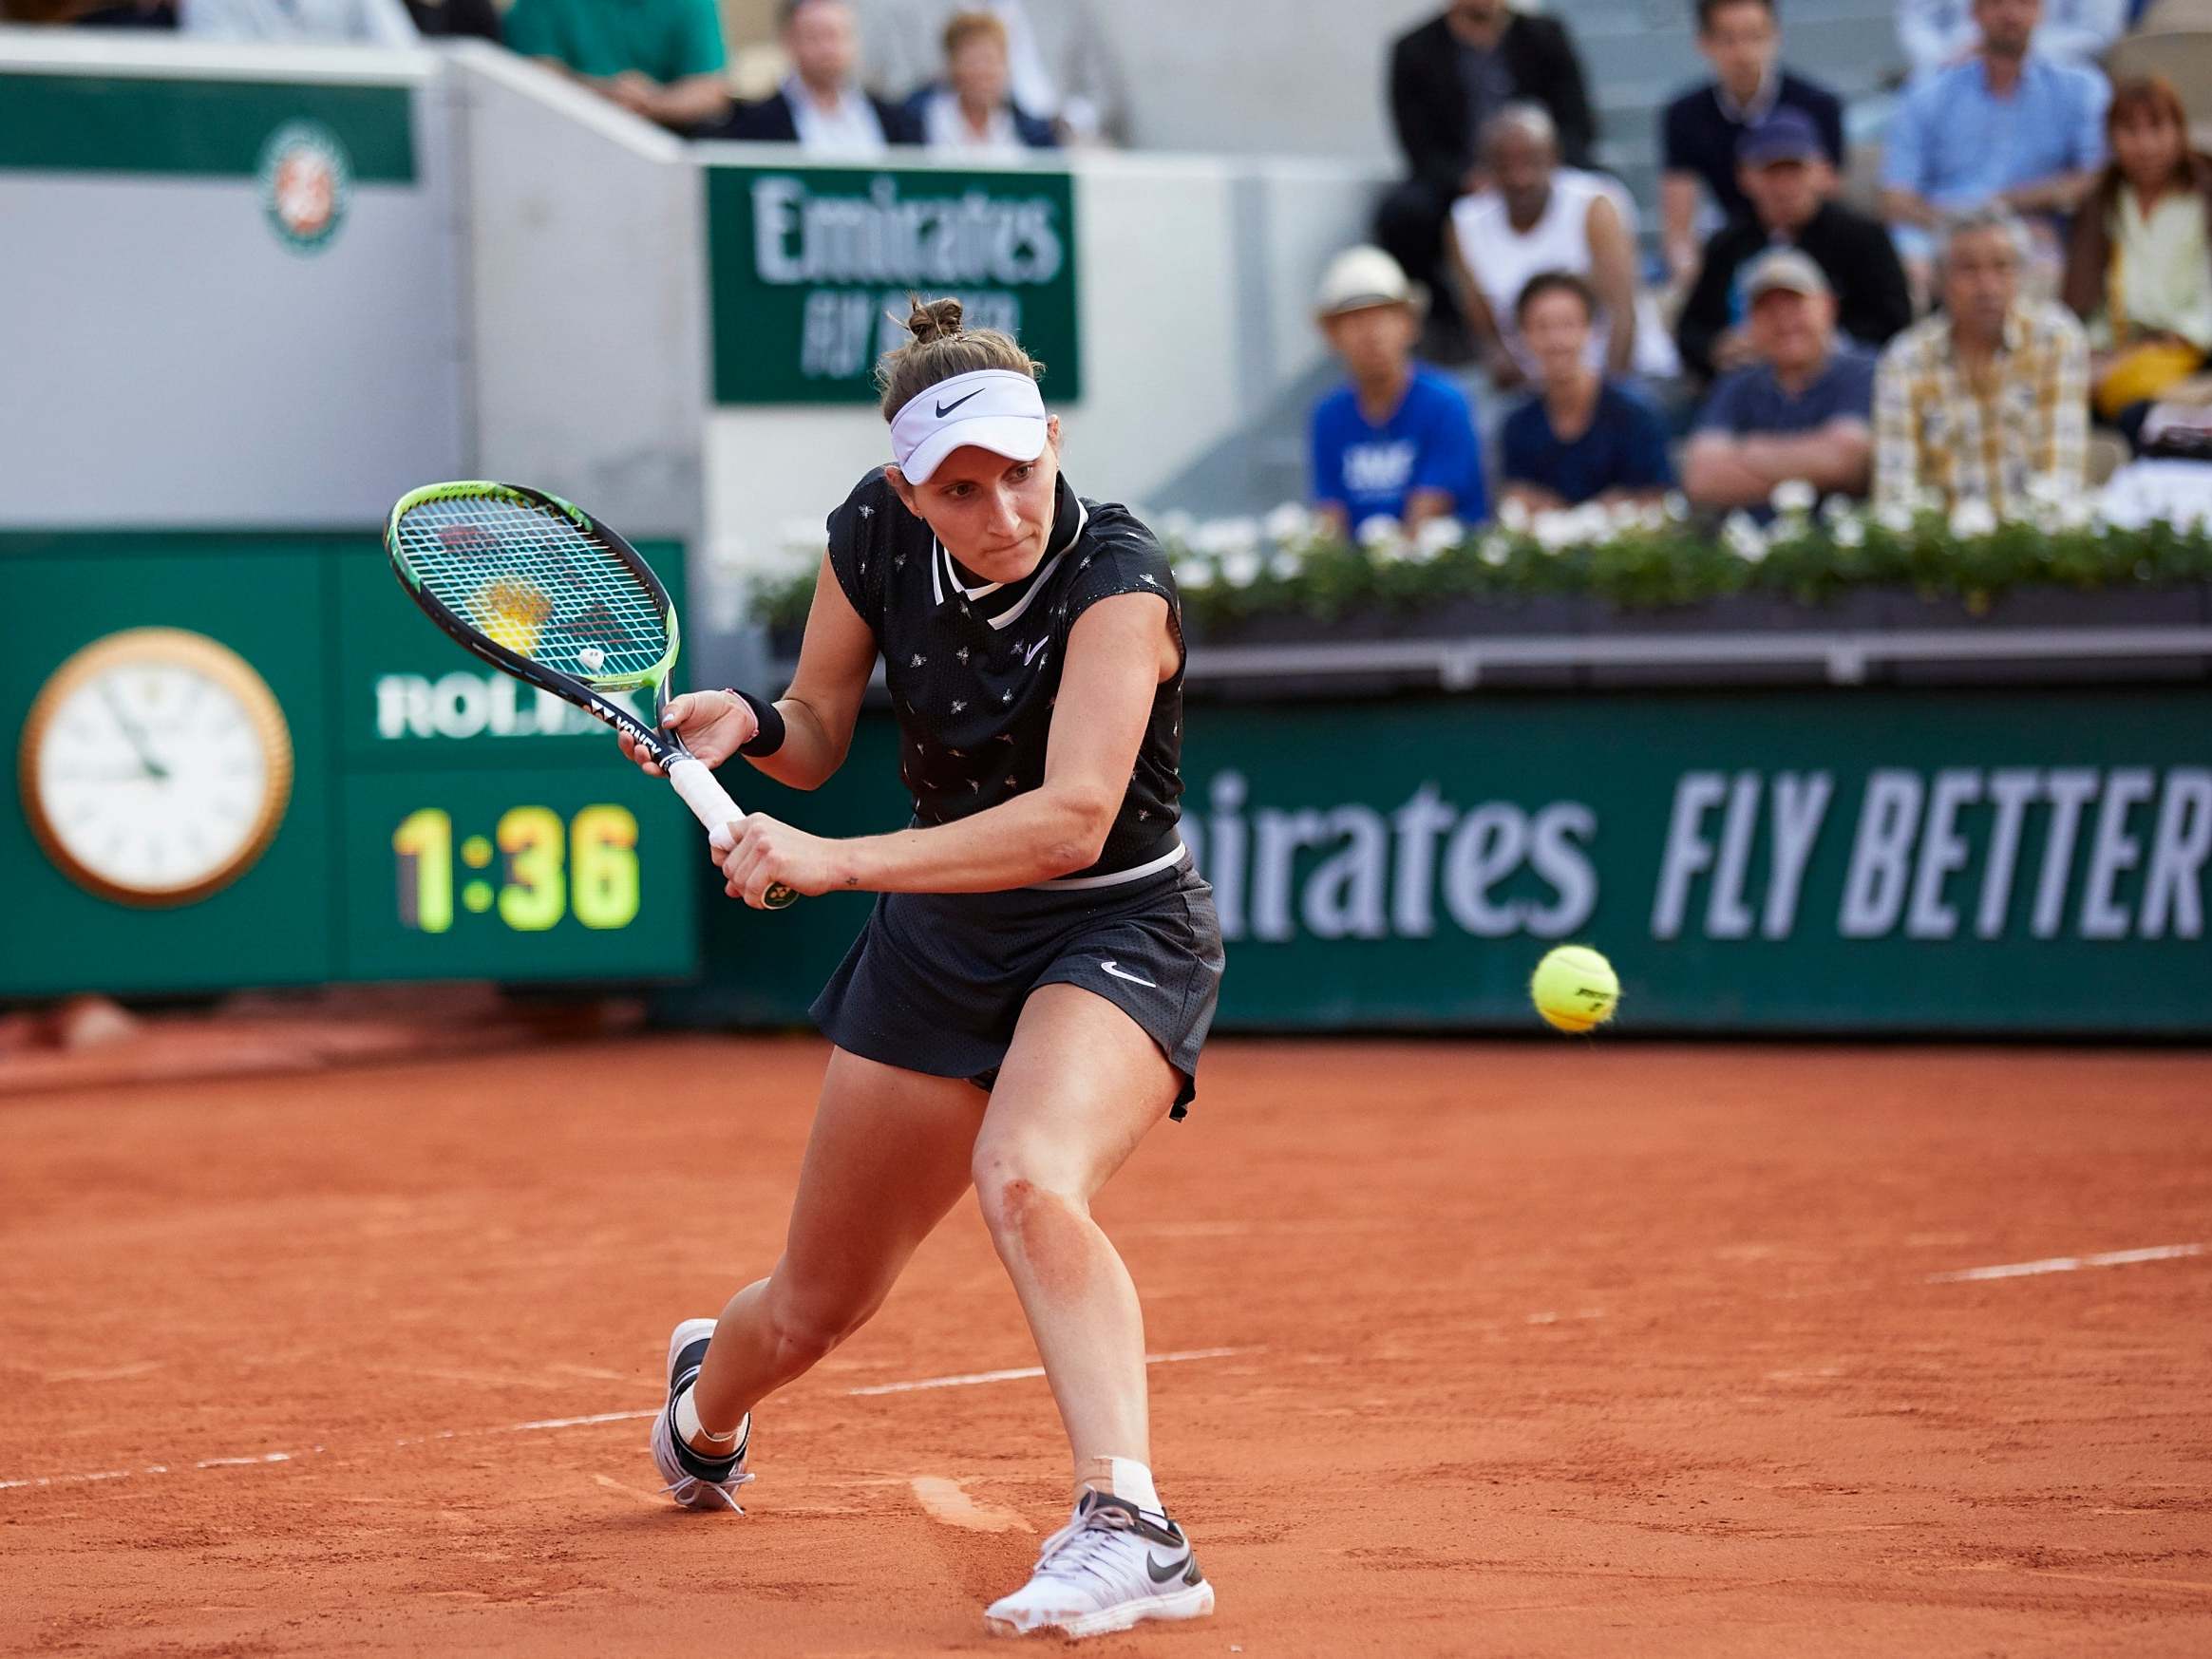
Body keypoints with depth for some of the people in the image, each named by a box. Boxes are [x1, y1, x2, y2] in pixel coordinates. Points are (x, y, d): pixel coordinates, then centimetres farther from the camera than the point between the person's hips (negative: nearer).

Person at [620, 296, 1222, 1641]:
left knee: (1025, 1179, -38)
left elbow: (1073, 819, -36)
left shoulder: (1116, 577, -26)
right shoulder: (875, 538, -10)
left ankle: (1130, 1531, -41)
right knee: (821, 1305, 16)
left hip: (1116, 935, -5)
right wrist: (748, 721, -17)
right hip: (941, 935, 5)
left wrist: (836, 862, -39)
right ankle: (707, 1404, 52)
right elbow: (819, 736, 6)